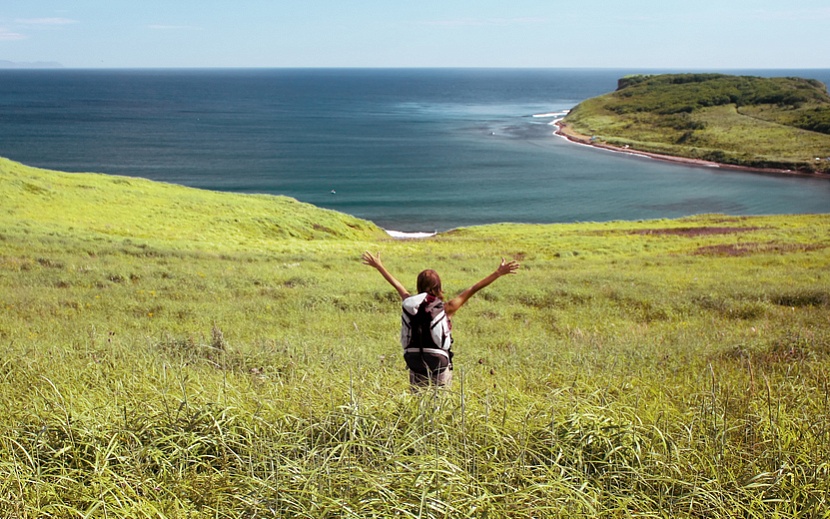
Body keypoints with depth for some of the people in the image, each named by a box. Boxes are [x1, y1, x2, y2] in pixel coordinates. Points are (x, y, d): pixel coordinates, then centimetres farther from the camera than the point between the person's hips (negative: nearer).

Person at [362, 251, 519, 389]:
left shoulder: (410, 304, -2)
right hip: (440, 368, -3)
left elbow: (397, 284, 12)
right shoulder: (446, 309, -12)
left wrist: (379, 266, 28)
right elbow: (473, 289, -12)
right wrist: (498, 273, -10)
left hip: (415, 367, 3)